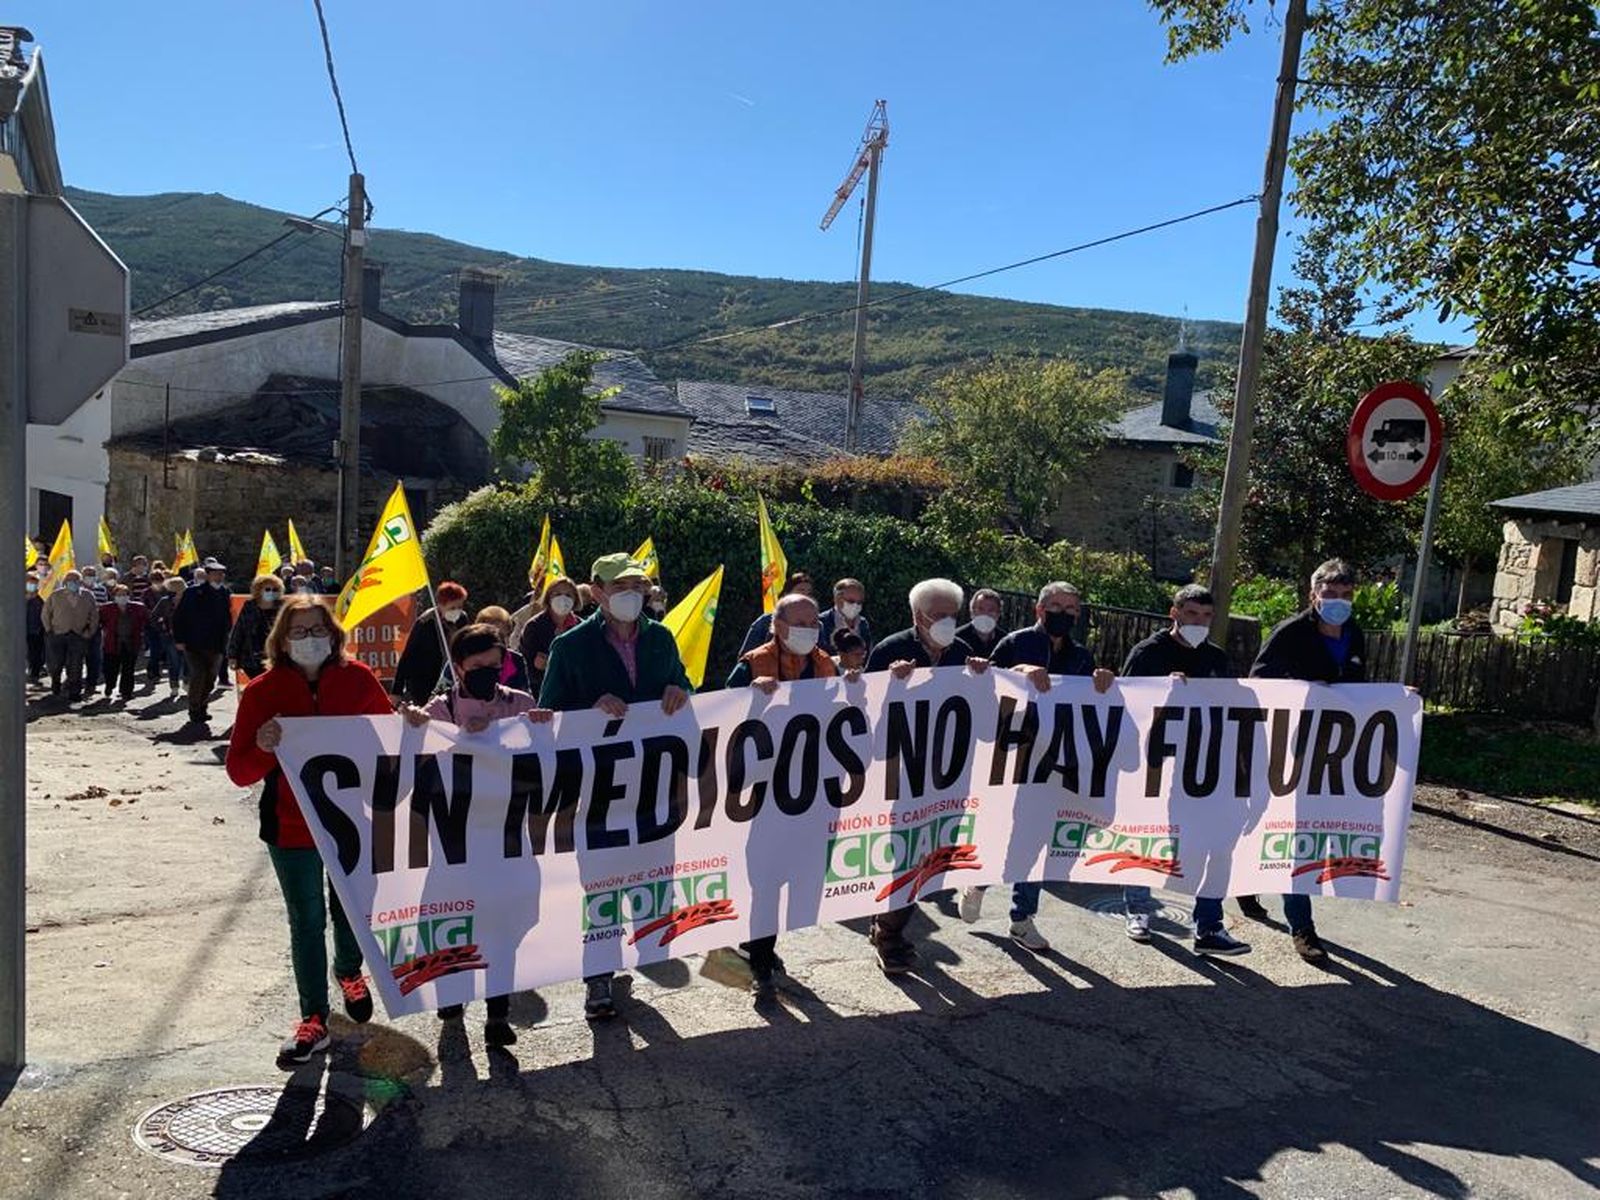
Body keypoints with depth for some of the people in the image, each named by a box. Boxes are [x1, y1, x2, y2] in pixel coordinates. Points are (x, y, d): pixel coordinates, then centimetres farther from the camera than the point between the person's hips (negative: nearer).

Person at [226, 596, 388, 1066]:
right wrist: (263, 749, -27)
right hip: (292, 828, -1)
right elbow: (239, 771, -6)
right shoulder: (263, 691, -8)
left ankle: (348, 971, 49)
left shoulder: (357, 678, -5)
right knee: (307, 922, 8)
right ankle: (313, 1018, 23)